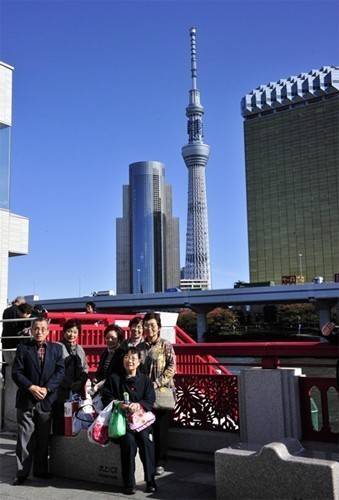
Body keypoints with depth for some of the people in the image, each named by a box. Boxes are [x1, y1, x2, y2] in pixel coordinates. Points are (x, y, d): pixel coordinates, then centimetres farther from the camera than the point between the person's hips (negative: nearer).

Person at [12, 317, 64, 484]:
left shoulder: (56, 349, 7)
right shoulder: (23, 348, 3)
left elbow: (60, 371, 0)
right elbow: (16, 372, -3)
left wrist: (47, 388, -11)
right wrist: (31, 387, -15)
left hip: (46, 400, 1)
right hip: (26, 400, -1)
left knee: (43, 437, 10)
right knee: (25, 437, 2)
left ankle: (40, 470, 21)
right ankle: (22, 472, 11)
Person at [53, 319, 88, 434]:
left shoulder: (79, 349, 18)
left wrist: (80, 383, 4)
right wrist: (69, 384, -11)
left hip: (77, 393, 5)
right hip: (61, 393, -5)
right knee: (60, 422, -3)